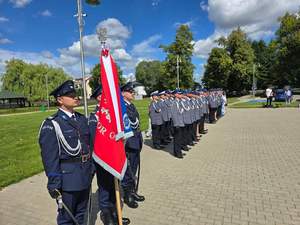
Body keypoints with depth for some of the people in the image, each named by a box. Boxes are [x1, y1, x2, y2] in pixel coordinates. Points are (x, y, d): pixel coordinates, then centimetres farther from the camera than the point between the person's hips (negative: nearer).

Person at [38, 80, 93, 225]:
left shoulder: (82, 119, 5)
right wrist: (54, 184, -14)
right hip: (67, 179, -5)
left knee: (82, 213, 23)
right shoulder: (51, 125, -14)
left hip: (85, 176, 6)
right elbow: (49, 157, -15)